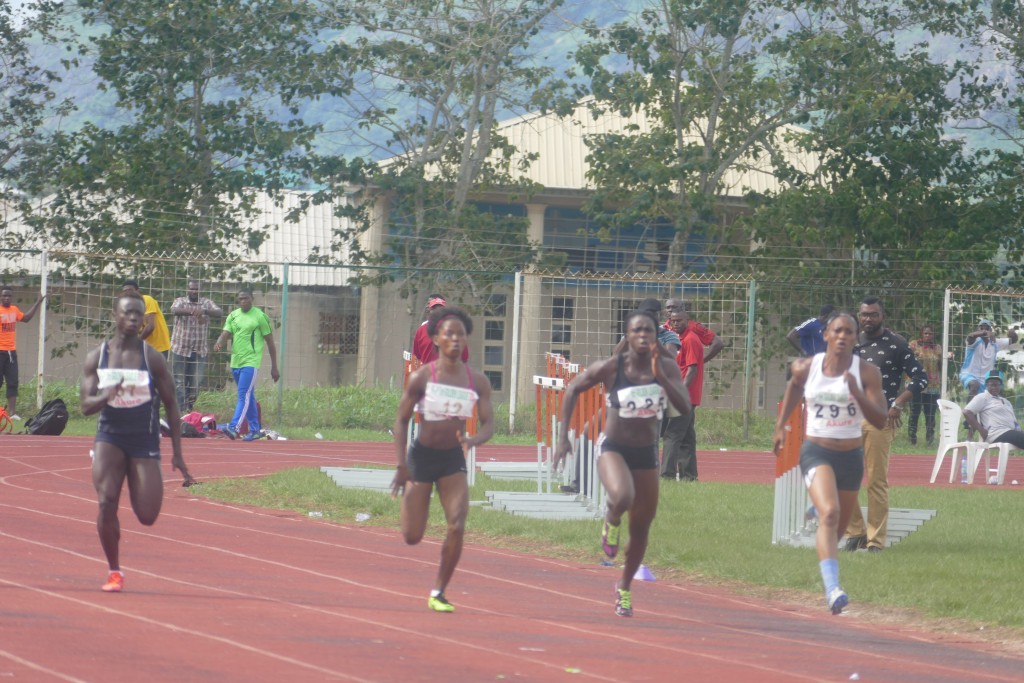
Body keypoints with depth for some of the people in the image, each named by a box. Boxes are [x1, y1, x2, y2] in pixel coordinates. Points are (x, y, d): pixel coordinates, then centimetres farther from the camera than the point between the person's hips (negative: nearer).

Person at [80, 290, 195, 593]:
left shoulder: (152, 358, -2)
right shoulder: (97, 357, 1)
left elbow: (171, 405, 3)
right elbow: (85, 405, 0)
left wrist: (177, 455, 0)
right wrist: (104, 397, -24)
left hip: (145, 442, 0)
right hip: (109, 437, 0)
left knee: (148, 517, -8)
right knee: (106, 503, -19)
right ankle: (114, 572, -1)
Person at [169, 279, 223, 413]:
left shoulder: (206, 303, 6)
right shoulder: (180, 301, 1)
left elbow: (219, 313, -11)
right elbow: (174, 310, -22)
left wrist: (204, 311, -32)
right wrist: (192, 312, -41)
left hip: (200, 351, 2)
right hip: (180, 348, -2)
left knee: (196, 382, 5)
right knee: (179, 381, -2)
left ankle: (190, 408, 20)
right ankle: (181, 410, 0)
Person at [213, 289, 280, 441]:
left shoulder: (260, 317, -4)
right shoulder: (233, 316, 11)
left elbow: (270, 342, 0)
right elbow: (226, 333, 2)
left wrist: (274, 367, 0)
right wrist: (219, 343, -24)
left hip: (251, 362, -6)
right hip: (236, 362, 6)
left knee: (244, 395, -17)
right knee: (248, 397, 14)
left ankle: (234, 428, -28)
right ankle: (254, 430, 22)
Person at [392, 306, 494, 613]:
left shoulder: (477, 381, -4)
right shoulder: (421, 377, -10)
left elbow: (488, 424, -4)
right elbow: (401, 419, -5)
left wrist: (472, 440, -27)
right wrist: (401, 466, -11)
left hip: (453, 460, 2)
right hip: (422, 456, -2)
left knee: (457, 526, -15)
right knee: (412, 537, 1)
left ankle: (438, 593, 1)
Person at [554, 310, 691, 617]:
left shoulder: (667, 367, -8)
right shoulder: (611, 367, -14)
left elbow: (685, 407, -19)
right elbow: (572, 390, -2)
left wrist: (660, 377, -31)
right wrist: (563, 437, -6)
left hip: (646, 452, 3)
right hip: (613, 448, -3)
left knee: (641, 527, 12)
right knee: (622, 497, -36)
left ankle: (624, 587, 36)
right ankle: (611, 523, 2)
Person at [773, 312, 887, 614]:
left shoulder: (866, 373, -7)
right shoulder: (806, 368, -4)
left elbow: (880, 421, -12)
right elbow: (794, 384, 21)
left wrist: (857, 393, -26)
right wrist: (781, 425, 21)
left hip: (851, 455, 2)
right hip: (816, 452, -2)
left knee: (840, 525, 17)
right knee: (829, 513, -27)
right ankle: (832, 588, -40)